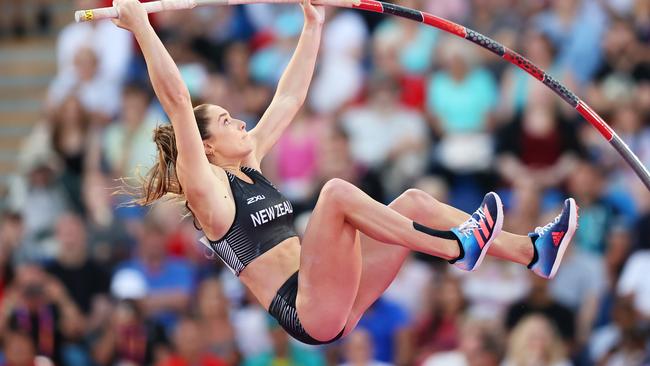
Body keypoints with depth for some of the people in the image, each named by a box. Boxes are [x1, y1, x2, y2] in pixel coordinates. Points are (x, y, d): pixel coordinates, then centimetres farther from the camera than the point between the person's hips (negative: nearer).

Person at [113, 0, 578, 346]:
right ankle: (457, 248, -24)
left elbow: (289, 98, 28)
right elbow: (177, 102, -15)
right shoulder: (207, 188, -3)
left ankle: (534, 252, -1)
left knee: (412, 202, 4)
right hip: (309, 312, -9)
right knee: (337, 192, -26)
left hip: (335, 304, 9)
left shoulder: (248, 166, 21)